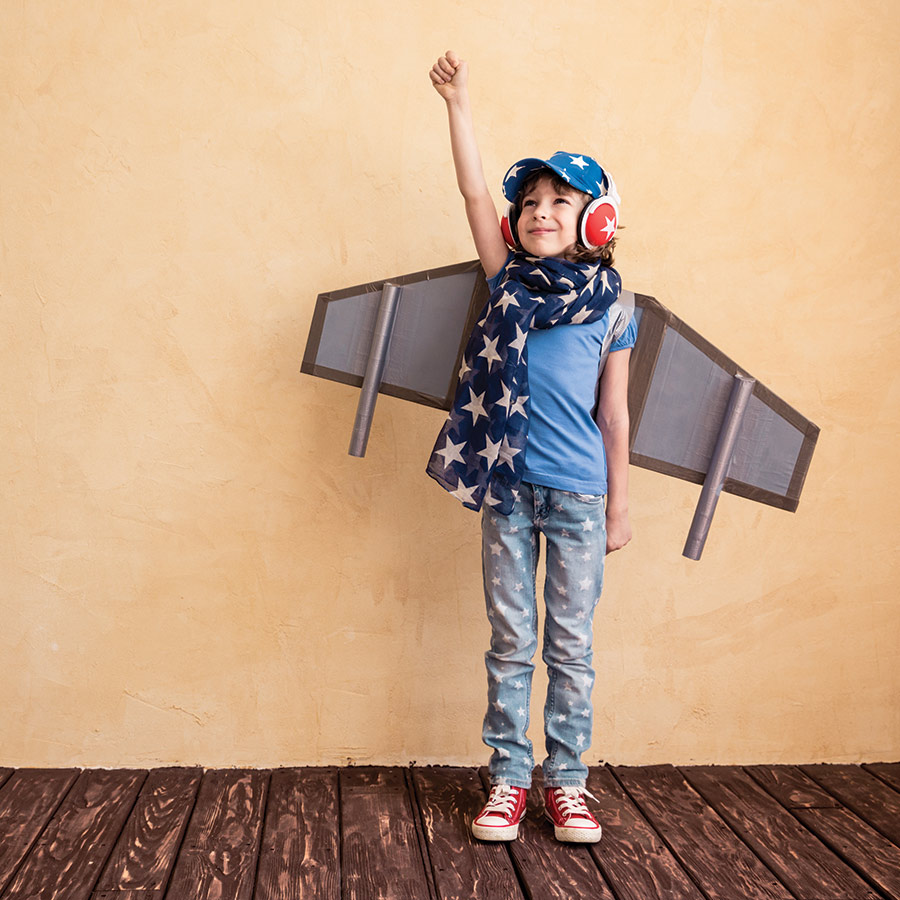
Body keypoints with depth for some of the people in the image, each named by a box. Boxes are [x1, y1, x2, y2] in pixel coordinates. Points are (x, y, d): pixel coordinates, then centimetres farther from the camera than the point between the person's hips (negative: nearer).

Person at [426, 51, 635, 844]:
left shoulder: (610, 303, 2)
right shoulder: (509, 280, 5)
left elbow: (614, 413, 2)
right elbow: (475, 192, -1)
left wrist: (619, 505, 3)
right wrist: (459, 103, -4)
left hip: (579, 494, -1)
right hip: (508, 487, 1)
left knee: (571, 644, 9)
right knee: (511, 643, 10)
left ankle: (566, 780, 25)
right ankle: (509, 778, 24)